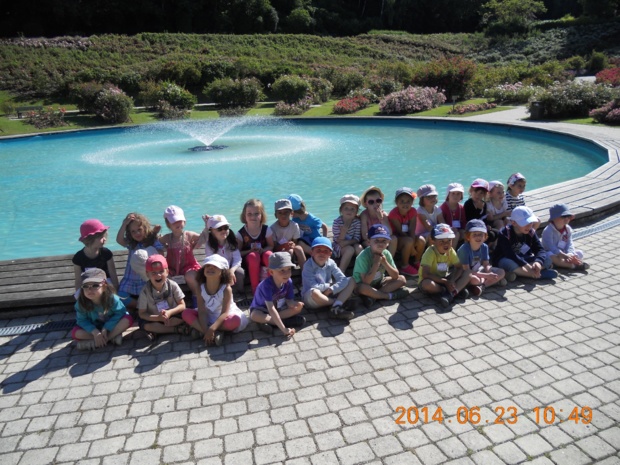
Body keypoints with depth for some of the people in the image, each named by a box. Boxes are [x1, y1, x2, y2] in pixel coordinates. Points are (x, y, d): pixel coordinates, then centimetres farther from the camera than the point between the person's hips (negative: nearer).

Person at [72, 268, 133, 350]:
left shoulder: (112, 298, -26)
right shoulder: (81, 303, -22)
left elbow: (120, 313, -20)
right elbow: (82, 320, -16)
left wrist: (105, 328, -27)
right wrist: (95, 332, -30)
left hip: (110, 326, -1)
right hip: (94, 329, 1)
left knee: (128, 319, -27)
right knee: (75, 333, -25)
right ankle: (114, 335, -22)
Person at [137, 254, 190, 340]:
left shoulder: (173, 285, -17)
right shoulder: (145, 291, -19)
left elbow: (182, 305, -13)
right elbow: (142, 313, -16)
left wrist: (169, 312, -32)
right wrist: (158, 318, -32)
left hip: (171, 316, 1)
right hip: (155, 319, -1)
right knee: (143, 324, -31)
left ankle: (156, 331, -17)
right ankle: (176, 329, -21)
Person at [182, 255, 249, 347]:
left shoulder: (226, 289, -24)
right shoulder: (200, 288, -15)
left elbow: (225, 313, -29)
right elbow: (202, 312, -18)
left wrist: (212, 328, -42)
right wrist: (206, 330, -33)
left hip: (224, 318, -3)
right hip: (208, 317, 3)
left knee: (236, 319, -34)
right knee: (186, 313, -17)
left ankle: (199, 329, -24)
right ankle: (217, 333, -27)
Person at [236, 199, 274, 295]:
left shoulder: (266, 230, -8)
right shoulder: (241, 233, -12)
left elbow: (271, 246, 3)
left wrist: (262, 250, -19)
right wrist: (250, 251, -22)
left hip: (263, 254, 1)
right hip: (248, 260, -1)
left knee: (268, 255, -33)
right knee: (253, 256, -36)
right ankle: (255, 288, -24)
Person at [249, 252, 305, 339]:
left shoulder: (288, 282, -19)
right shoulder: (266, 285, -36)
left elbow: (289, 301, -12)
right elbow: (271, 309, -40)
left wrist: (295, 304, -38)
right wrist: (284, 329, -44)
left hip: (279, 308, 5)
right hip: (262, 309, -5)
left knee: (299, 307, -17)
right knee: (254, 315, -37)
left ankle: (267, 321, -21)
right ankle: (288, 321, -25)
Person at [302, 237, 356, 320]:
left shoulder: (330, 263, -3)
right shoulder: (308, 266, -17)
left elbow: (343, 279, -11)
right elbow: (313, 287, -26)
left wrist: (331, 289, -25)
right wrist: (328, 285, -11)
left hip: (329, 296, 5)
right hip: (312, 299, -5)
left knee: (351, 281, -6)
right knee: (314, 292, -42)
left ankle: (336, 307, -26)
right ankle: (342, 302, -15)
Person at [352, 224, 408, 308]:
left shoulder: (386, 253, -12)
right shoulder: (364, 256, -28)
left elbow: (395, 276, -11)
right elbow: (366, 282, -32)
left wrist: (385, 263, -25)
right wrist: (376, 263, -33)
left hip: (379, 282, 6)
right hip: (364, 284, -6)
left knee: (402, 279, -9)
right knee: (362, 288, -39)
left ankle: (373, 296, -20)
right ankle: (391, 295, -19)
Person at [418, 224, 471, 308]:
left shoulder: (451, 251, -7)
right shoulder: (430, 252, -24)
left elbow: (460, 268, -7)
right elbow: (425, 274, -30)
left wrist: (452, 280, -25)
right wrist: (445, 282, -30)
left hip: (444, 279, 5)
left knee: (466, 273, -11)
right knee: (427, 284, -39)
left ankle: (450, 294, -29)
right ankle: (457, 290, -19)